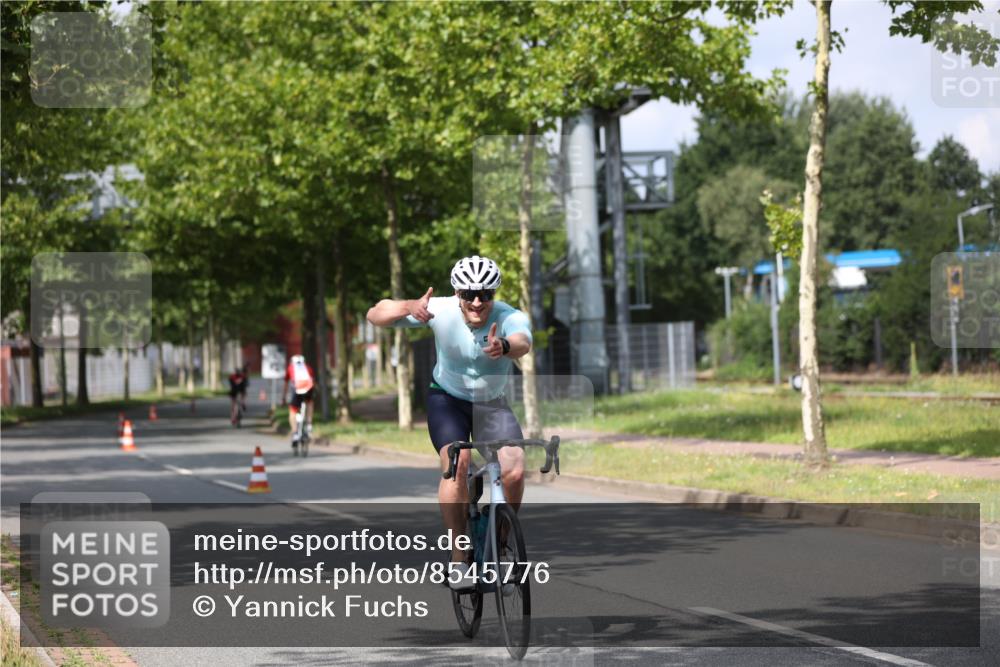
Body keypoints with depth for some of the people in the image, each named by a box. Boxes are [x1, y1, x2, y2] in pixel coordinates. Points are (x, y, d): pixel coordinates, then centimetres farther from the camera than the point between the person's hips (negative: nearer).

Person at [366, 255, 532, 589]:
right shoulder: (441, 311, -23)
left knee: (514, 472, -20)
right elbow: (375, 315, -26)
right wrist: (408, 308, -48)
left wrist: (504, 346, -73)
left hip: (491, 404, 1)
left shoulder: (510, 318, -25)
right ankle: (458, 558, -18)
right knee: (457, 462, -27)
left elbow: (523, 342, -49)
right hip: (447, 398, -1)